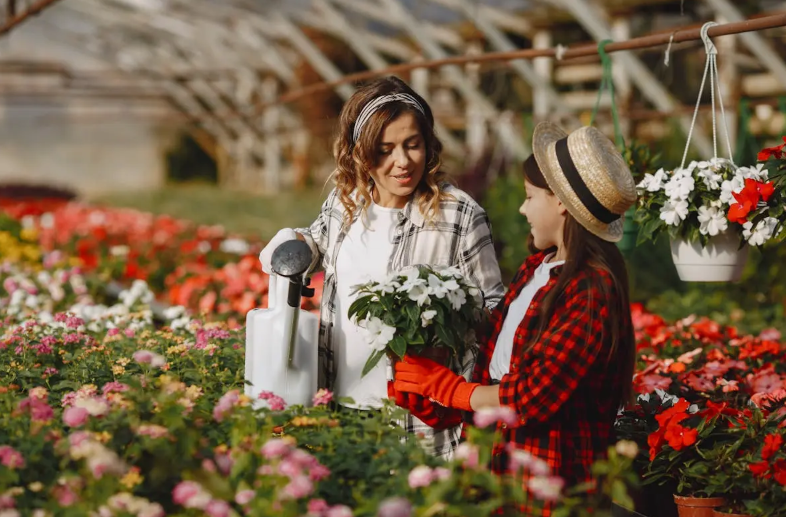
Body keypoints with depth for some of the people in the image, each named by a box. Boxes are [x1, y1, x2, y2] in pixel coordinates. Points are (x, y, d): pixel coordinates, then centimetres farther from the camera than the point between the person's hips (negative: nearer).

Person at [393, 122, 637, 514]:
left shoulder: (593, 291, -18)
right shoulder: (537, 266, 9)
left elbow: (533, 397, -19)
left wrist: (450, 389, -7)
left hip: (553, 479, -8)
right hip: (502, 457, 8)